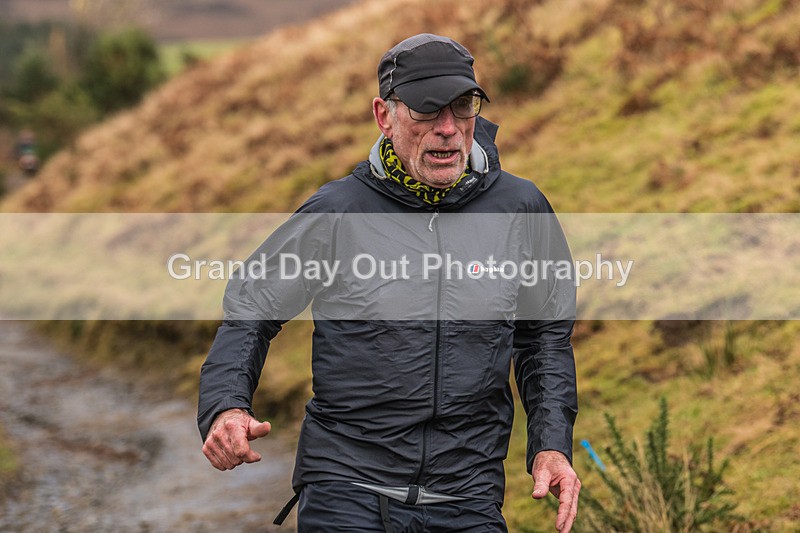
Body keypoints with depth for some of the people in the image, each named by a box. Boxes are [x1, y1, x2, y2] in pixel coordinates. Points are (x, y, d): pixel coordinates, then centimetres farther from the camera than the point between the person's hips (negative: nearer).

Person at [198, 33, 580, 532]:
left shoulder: (521, 209, 2)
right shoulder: (335, 213, -5)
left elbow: (546, 334, 15)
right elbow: (249, 316, 5)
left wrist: (551, 445, 4)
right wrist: (226, 407, -13)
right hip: (345, 487, -2)